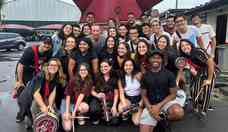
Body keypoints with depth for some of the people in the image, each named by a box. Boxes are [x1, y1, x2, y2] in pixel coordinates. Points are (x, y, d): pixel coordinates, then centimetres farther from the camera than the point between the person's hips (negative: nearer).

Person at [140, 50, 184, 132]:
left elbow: (173, 94, -4)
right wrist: (150, 108, -13)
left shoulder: (169, 74, -3)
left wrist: (159, 106, -15)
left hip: (166, 102, -1)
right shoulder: (145, 76, 4)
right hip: (150, 105, 1)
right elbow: (144, 95, 5)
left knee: (178, 112, -35)